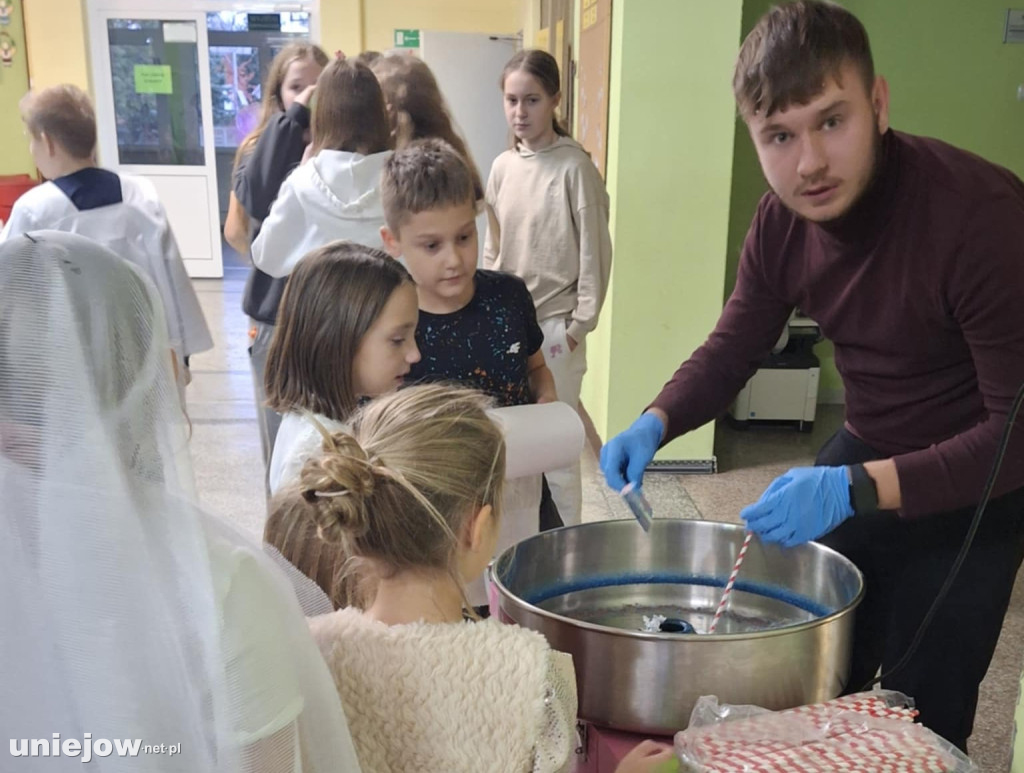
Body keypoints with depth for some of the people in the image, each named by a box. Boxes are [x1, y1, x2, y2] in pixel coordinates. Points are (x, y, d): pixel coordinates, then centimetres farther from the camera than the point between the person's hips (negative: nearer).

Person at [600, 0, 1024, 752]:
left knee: (920, 723, 2)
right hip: (866, 453, 6)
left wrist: (854, 490, -39)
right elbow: (732, 349, 1)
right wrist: (654, 424, -18)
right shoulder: (782, 220, -9)